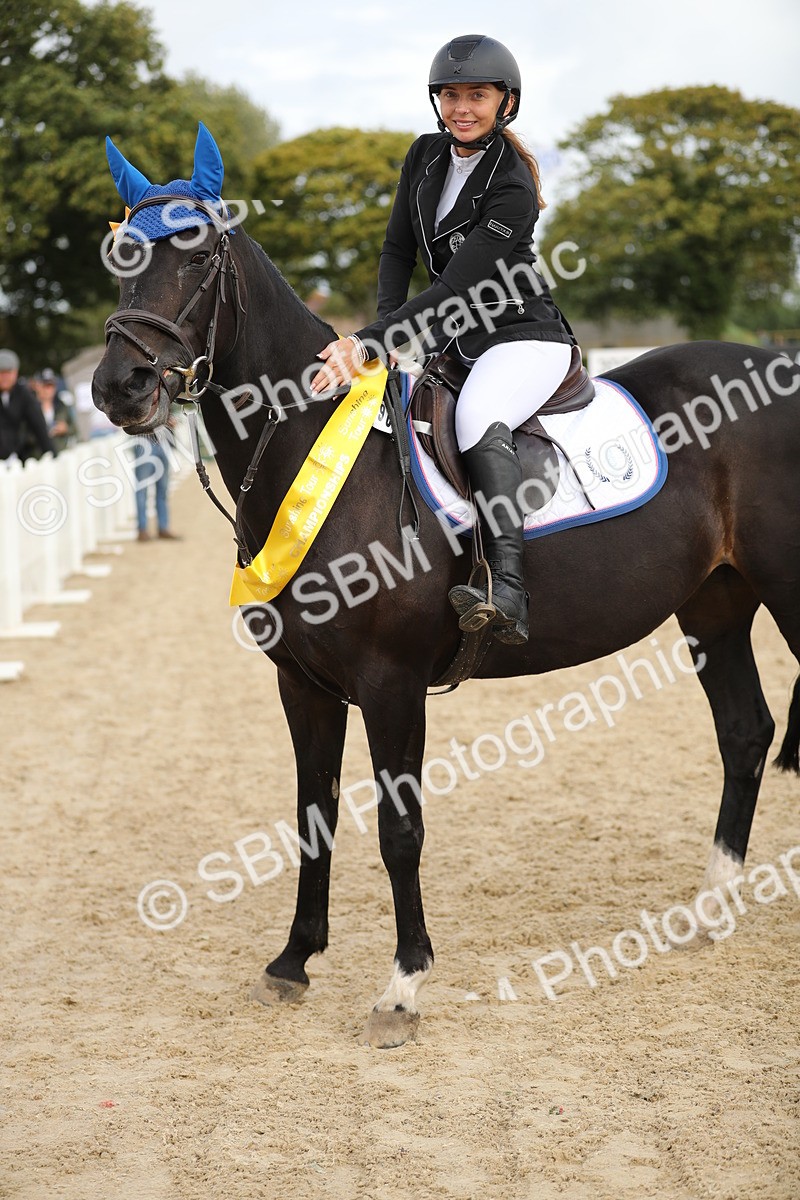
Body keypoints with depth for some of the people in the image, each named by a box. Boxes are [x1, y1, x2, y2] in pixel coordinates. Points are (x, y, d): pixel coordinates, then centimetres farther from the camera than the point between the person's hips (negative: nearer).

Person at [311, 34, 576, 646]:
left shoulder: (513, 191, -20)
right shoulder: (427, 155, 3)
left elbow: (454, 288, -26)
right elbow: (398, 251, 9)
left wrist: (368, 342, -32)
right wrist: (385, 331, -8)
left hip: (524, 338, -9)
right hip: (452, 339, 9)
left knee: (478, 421, -36)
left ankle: (509, 595, -47)